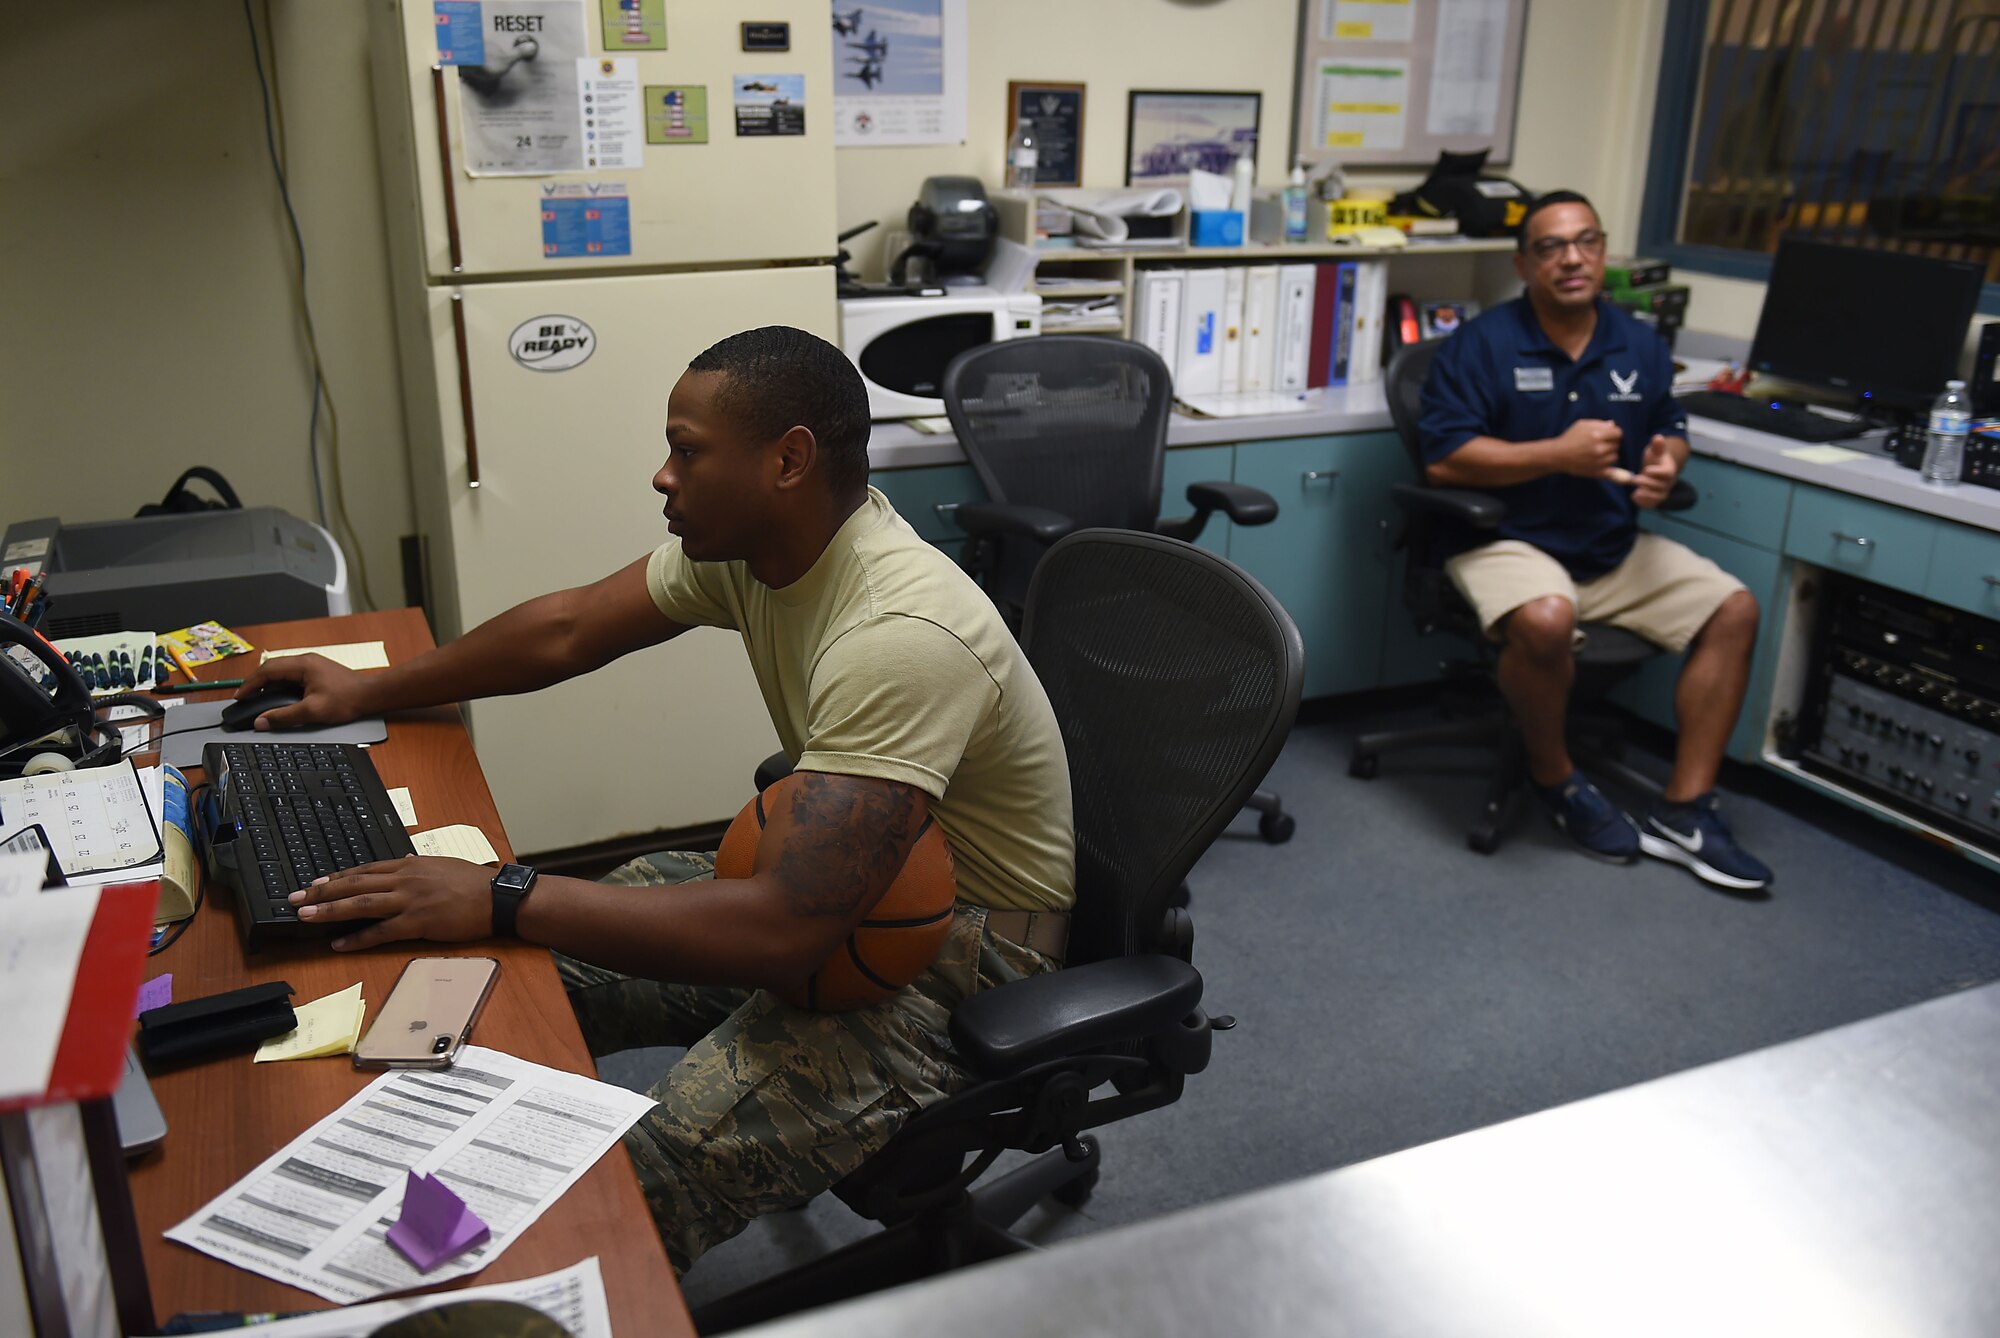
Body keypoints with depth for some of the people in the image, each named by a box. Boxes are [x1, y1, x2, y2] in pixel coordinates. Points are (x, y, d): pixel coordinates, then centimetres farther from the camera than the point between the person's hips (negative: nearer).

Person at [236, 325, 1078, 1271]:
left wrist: (501, 902, -33)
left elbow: (783, 929, -37)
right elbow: (572, 629, 11)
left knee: (636, 1187, -26)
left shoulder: (903, 634, -33)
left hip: (970, 951, -9)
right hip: (832, 881, 9)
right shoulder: (741, 544, -4)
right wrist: (369, 693, 17)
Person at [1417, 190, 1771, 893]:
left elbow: (1671, 429, 22)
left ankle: (1684, 813, -4)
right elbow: (1442, 459, -15)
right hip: (1508, 541, -6)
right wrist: (1560, 453, -19)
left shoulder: (1639, 346, 10)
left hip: (1616, 548, 7)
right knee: (1545, 621, -37)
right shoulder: (1481, 345, -8)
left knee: (1734, 609, -8)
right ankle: (1554, 775, -6)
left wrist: (1667, 461, -4)